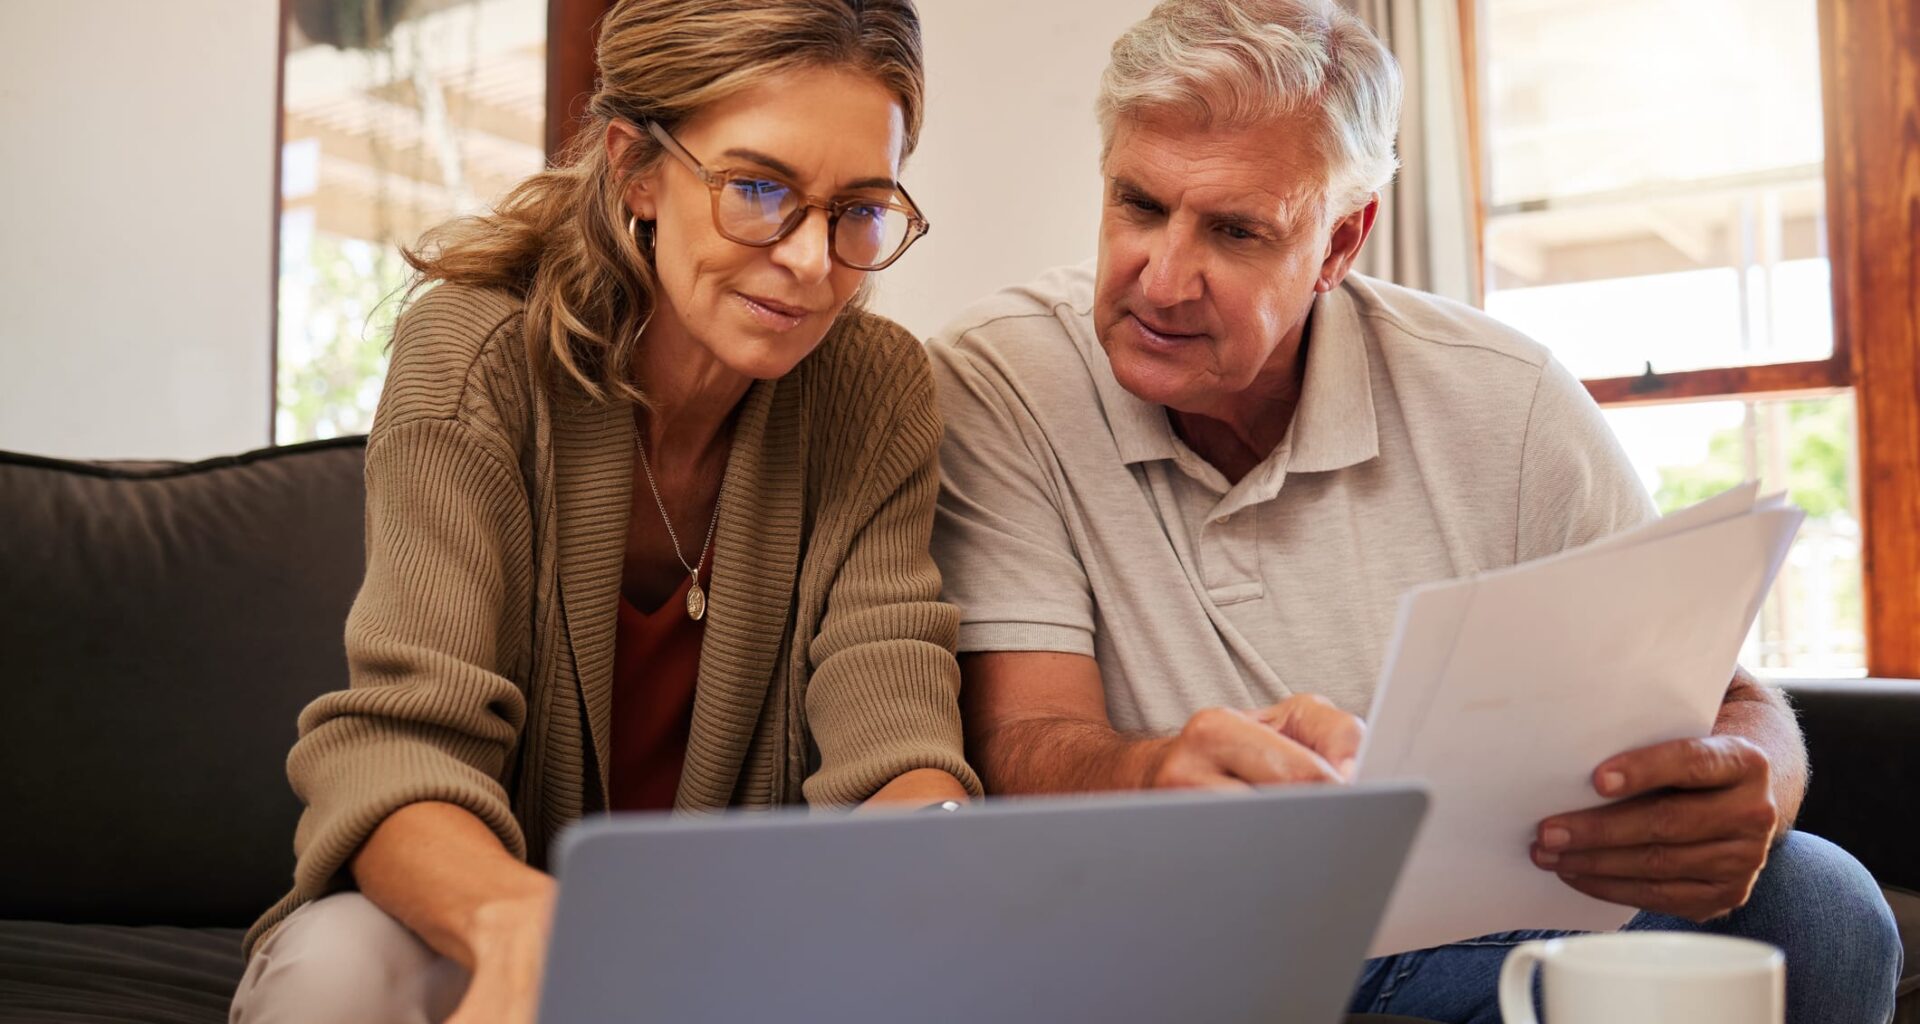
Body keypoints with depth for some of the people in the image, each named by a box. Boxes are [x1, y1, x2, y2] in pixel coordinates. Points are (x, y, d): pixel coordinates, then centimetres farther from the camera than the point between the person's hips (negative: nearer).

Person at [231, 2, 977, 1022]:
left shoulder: (876, 390, -9)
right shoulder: (478, 354, -17)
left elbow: (890, 731, -18)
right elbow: (395, 743, -26)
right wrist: (516, 921, -49)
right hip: (477, 920, -1)